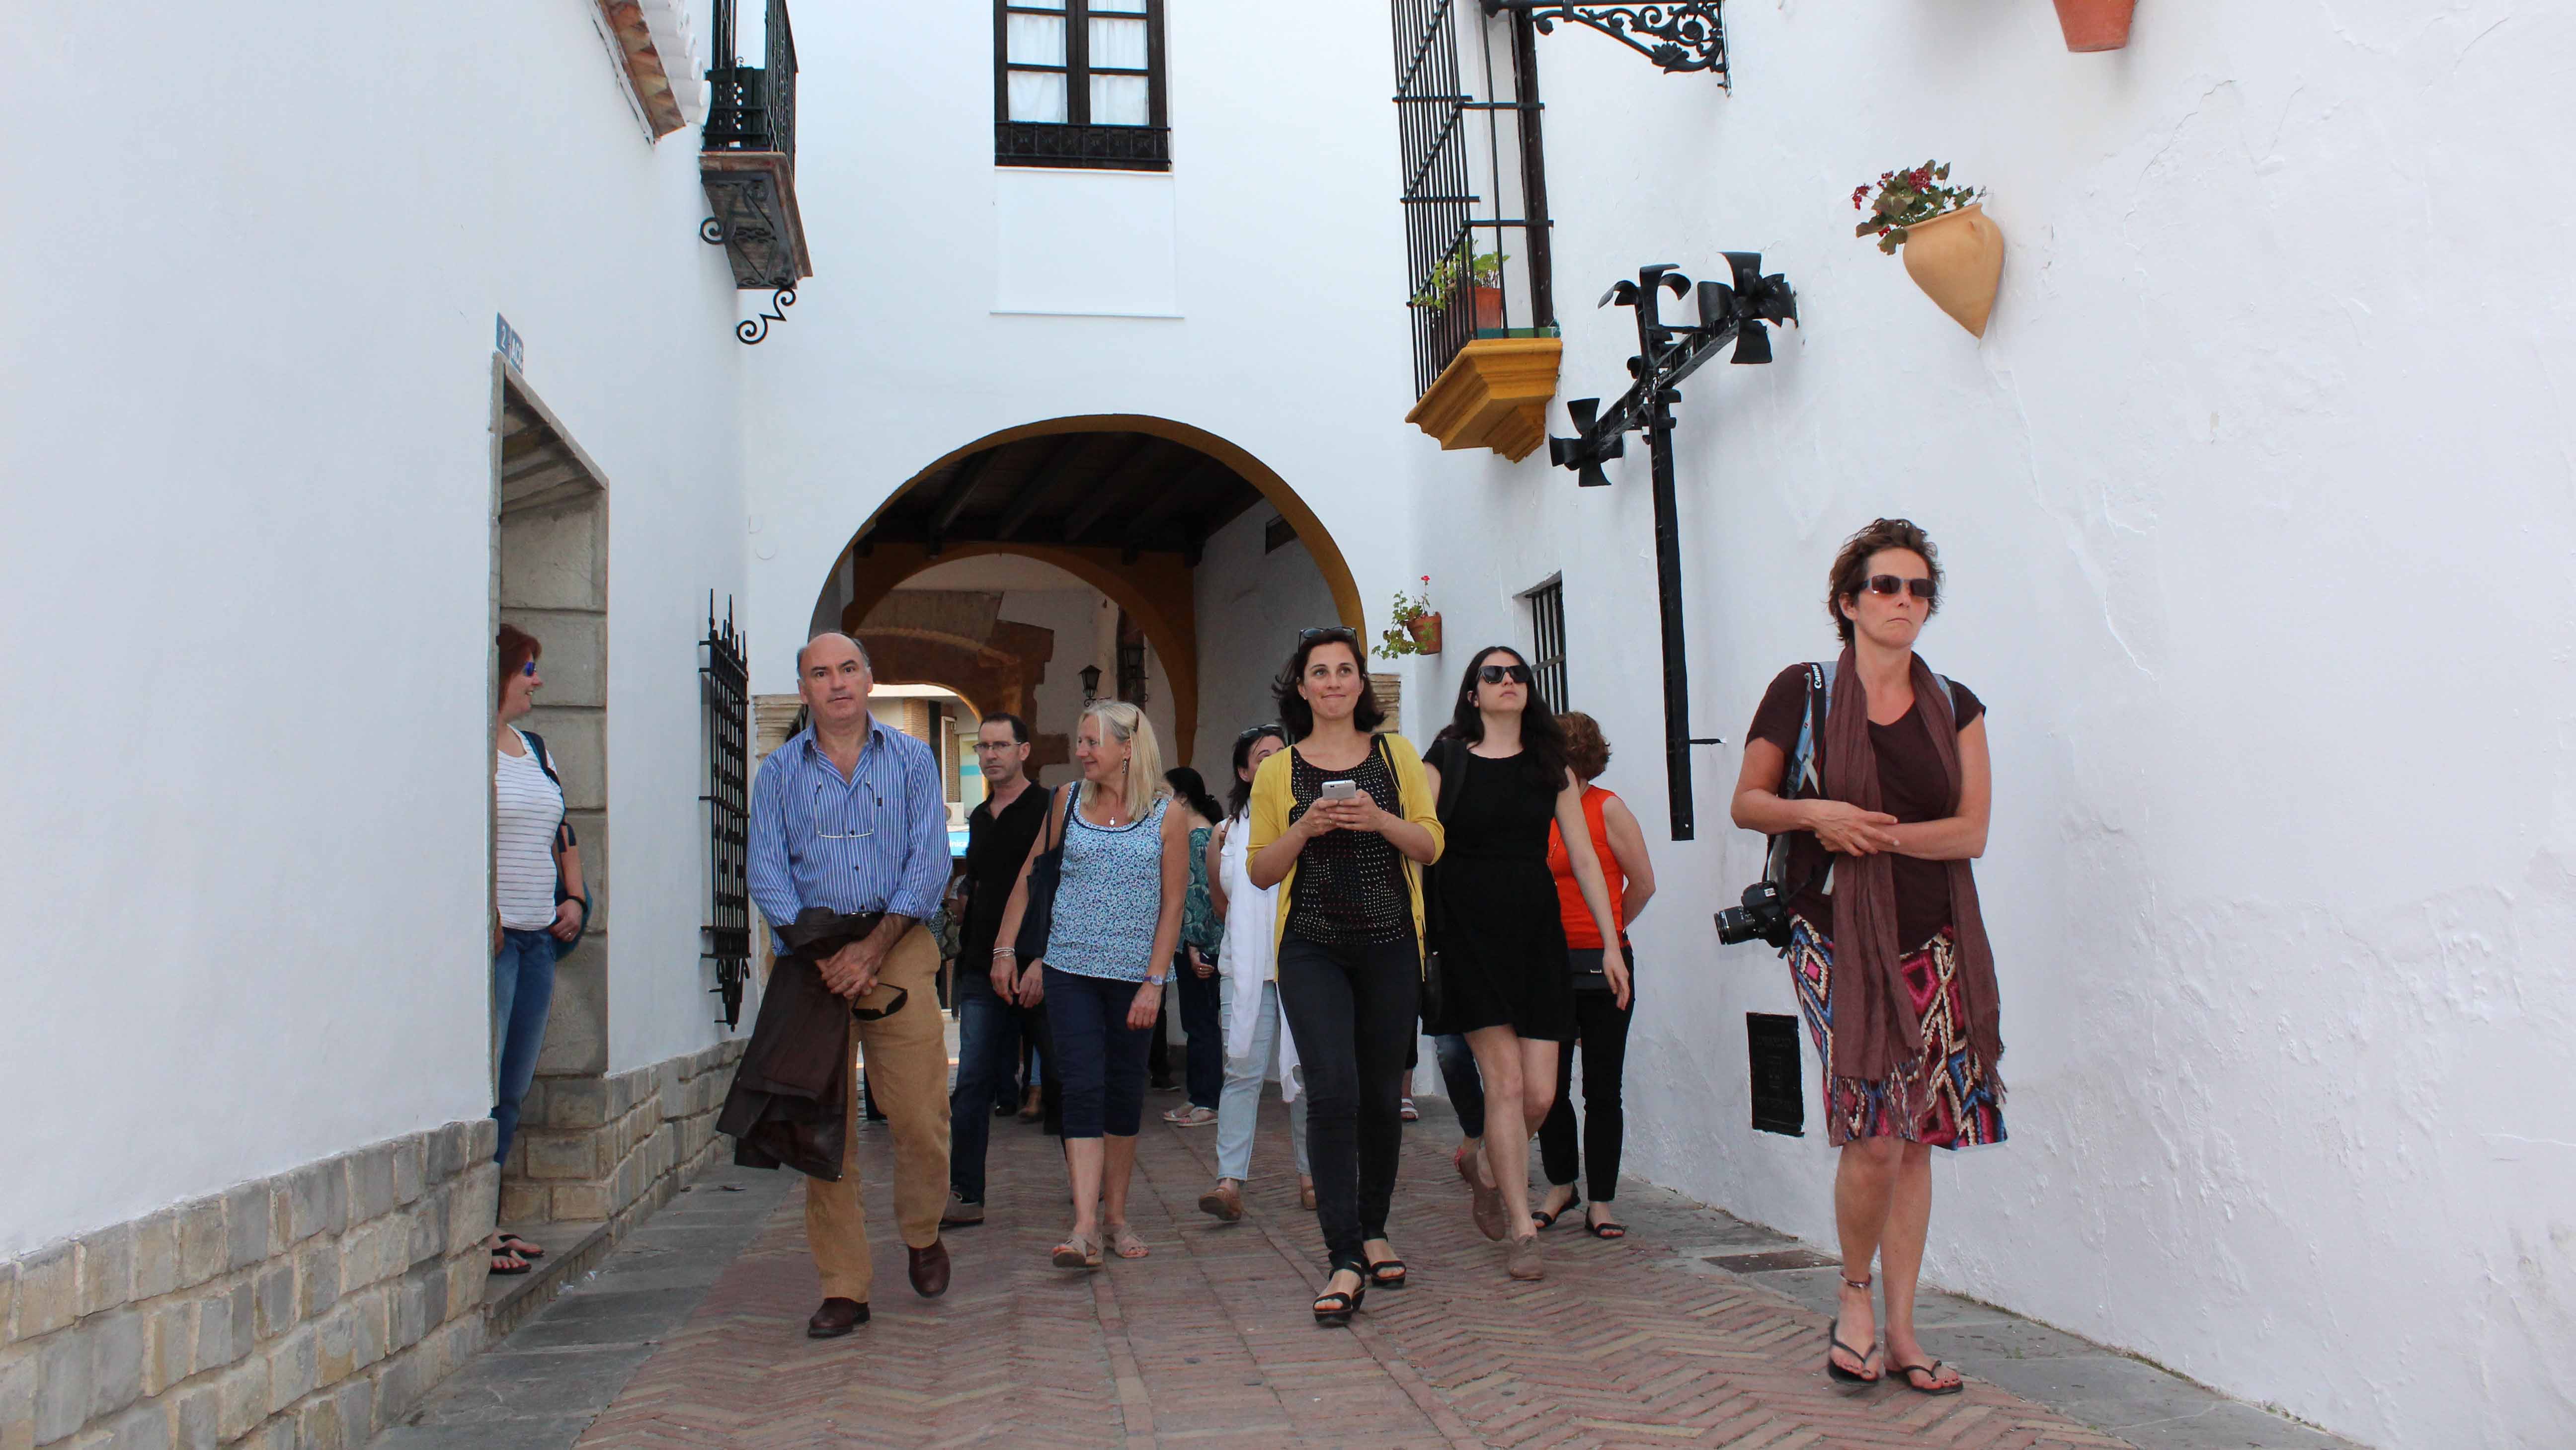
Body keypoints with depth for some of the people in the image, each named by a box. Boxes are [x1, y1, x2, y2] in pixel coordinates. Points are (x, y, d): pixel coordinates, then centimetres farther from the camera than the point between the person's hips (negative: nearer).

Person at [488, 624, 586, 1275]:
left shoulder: (533, 747, 17)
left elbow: (562, 831, 25)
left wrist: (574, 897, 13)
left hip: (538, 935, 8)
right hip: (488, 935, -8)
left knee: (513, 1090, 11)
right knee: (482, 1088, -7)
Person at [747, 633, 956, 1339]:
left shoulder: (911, 760, 8)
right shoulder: (779, 772, 10)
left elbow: (930, 860, 0)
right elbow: (767, 872, 2)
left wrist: (873, 946, -12)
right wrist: (820, 955, -12)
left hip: (900, 951, -1)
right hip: (814, 957, 1)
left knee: (920, 1115, -4)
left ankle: (922, 1235, 25)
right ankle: (843, 1288, 8)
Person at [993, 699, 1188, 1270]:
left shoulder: (1167, 814, -2)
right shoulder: (1068, 800, 6)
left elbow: (1172, 905, -2)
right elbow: (1031, 874, 14)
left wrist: (1155, 983, -9)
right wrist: (1008, 949, 8)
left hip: (1135, 972, -1)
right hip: (1070, 968, 1)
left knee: (1124, 1092, 9)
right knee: (1082, 1088, -9)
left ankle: (1115, 1215, 23)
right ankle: (1085, 1229, -12)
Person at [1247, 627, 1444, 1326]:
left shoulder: (1395, 754, 9)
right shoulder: (1277, 771, 6)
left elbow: (1431, 845, 6)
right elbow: (1261, 871, 6)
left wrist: (1380, 820, -12)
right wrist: (1305, 828, -11)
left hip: (1391, 945, 2)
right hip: (1312, 948, -1)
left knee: (1382, 1095, 9)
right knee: (1333, 1092, -14)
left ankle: (1374, 1231, 28)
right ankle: (1346, 1260, -11)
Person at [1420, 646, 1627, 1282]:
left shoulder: (1550, 766, 12)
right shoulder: (1447, 760, 2)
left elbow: (1584, 858, 10)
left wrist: (1612, 943, 6)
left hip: (1537, 931, 3)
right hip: (1471, 932, -3)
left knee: (1540, 1095, -1)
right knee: (1505, 1081, -9)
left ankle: (1490, 1168, 31)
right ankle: (1522, 1231, 2)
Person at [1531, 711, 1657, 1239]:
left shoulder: (1607, 808, -5)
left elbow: (1643, 884, 1)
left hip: (1602, 963, -4)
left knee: (1601, 1090, 4)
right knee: (1549, 1086, 6)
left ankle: (1601, 1204, 12)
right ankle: (1560, 1188, 24)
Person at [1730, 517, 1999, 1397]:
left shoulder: (1953, 706, 9)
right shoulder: (1802, 693, 1)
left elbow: (1971, 831, 1)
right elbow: (1746, 804, 5)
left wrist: (1874, 832, -13)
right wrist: (1814, 813, -14)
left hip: (1933, 945, 4)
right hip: (1837, 940, -3)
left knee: (1917, 1137, 6)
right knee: (1874, 1135, -11)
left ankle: (1900, 1327, 17)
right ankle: (1855, 1299, 14)